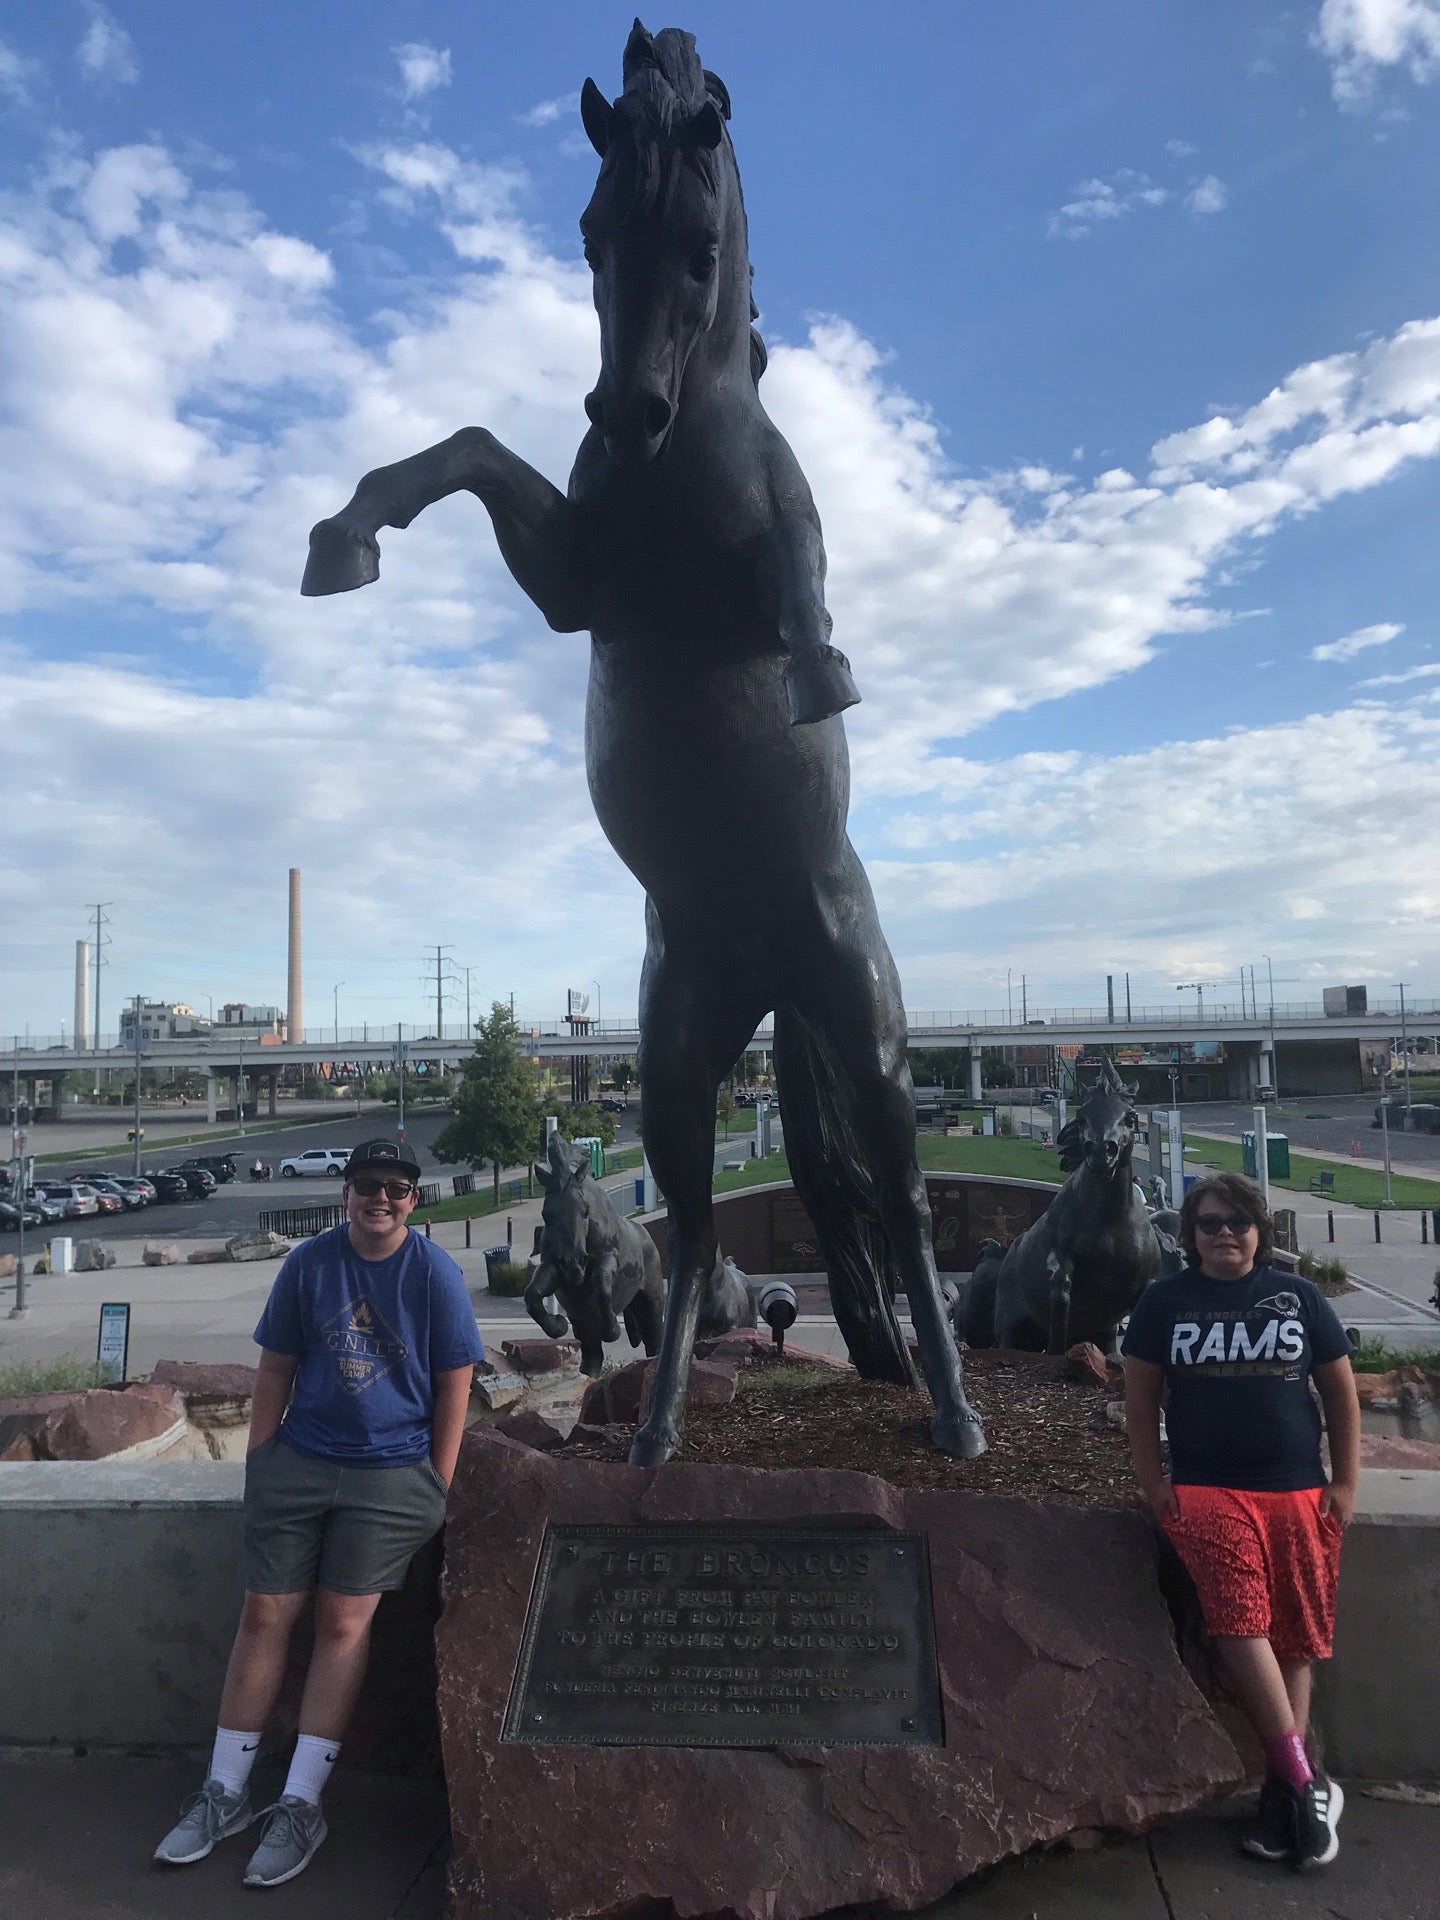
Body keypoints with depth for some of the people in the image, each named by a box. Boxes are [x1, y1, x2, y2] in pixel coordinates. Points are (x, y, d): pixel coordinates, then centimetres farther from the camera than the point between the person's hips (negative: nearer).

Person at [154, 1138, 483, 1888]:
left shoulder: (435, 1273, -7)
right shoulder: (308, 1263, -2)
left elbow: (453, 1384, -3)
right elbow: (276, 1368, 5)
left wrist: (436, 1487, -3)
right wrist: (257, 1460, 4)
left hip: (391, 1474, -2)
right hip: (299, 1461, 2)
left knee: (342, 1623, -2)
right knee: (264, 1615, 4)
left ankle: (300, 1806, 12)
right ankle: (224, 1795, 22)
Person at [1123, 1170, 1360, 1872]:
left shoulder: (1299, 1297, 6)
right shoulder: (1165, 1300, 4)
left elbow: (1341, 1394, 12)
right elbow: (1140, 1399, 6)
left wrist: (1346, 1484, 7)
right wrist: (1155, 1486, 0)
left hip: (1298, 1493, 2)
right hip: (1207, 1491, -1)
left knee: (1293, 1642, 1)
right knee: (1239, 1618, -20)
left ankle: (1280, 1796, 12)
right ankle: (1307, 1785, -10)